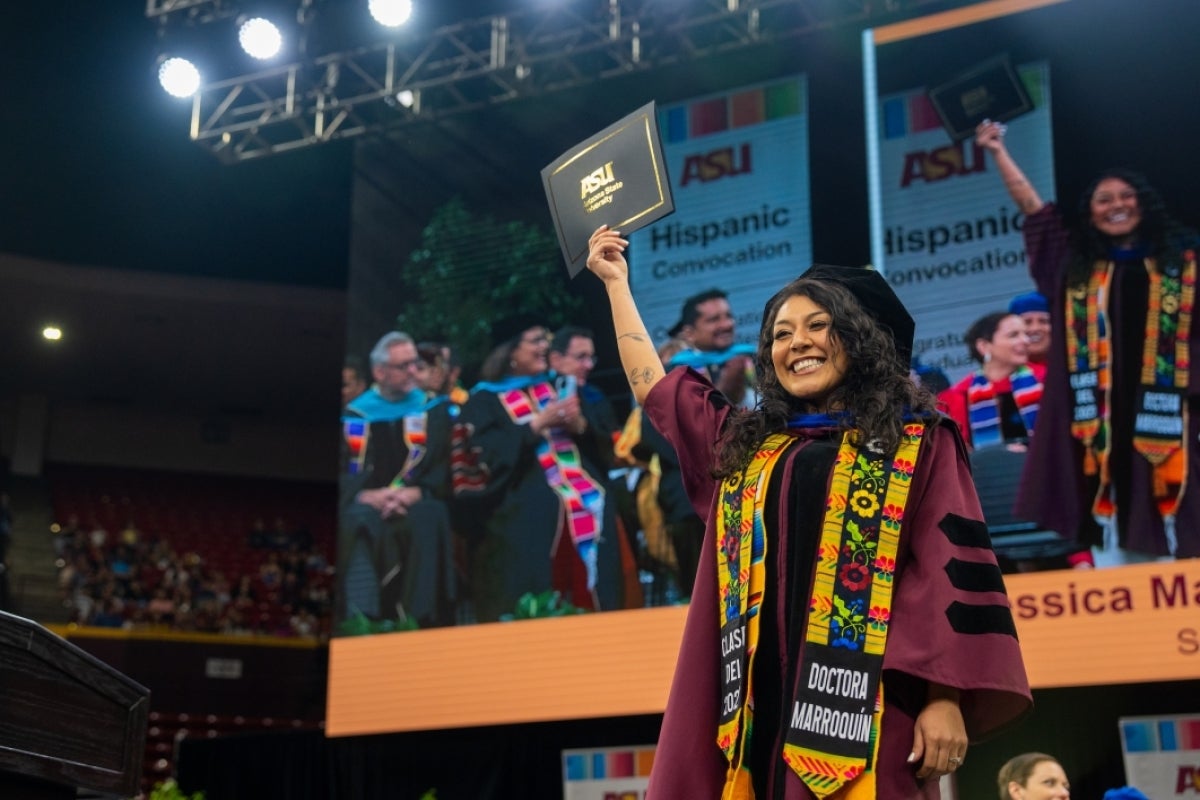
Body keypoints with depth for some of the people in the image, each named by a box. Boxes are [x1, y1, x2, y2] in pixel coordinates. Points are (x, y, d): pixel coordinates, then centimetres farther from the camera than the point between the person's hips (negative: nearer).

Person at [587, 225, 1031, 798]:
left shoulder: (917, 441, 6)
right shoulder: (743, 444, 19)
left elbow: (950, 568, -2)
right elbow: (652, 385, 31)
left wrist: (947, 697, -12)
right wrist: (616, 282, 36)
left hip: (865, 710, -4)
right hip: (763, 708, 4)